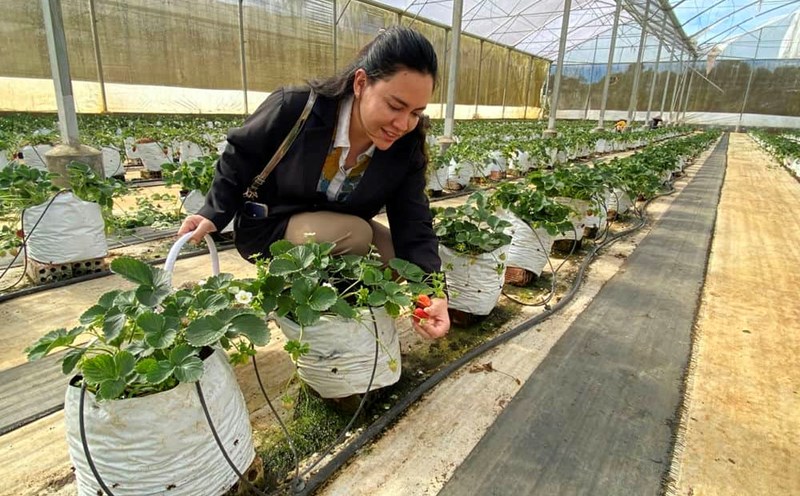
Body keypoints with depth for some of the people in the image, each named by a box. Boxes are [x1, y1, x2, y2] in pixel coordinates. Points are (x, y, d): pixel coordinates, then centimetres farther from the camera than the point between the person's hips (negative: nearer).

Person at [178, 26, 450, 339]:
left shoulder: (406, 147, -16)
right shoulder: (294, 109, -27)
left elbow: (414, 224, -20)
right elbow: (240, 155, -9)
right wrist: (214, 213, -18)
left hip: (341, 228, 5)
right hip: (268, 227, -4)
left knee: (401, 256, -9)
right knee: (356, 235, -30)